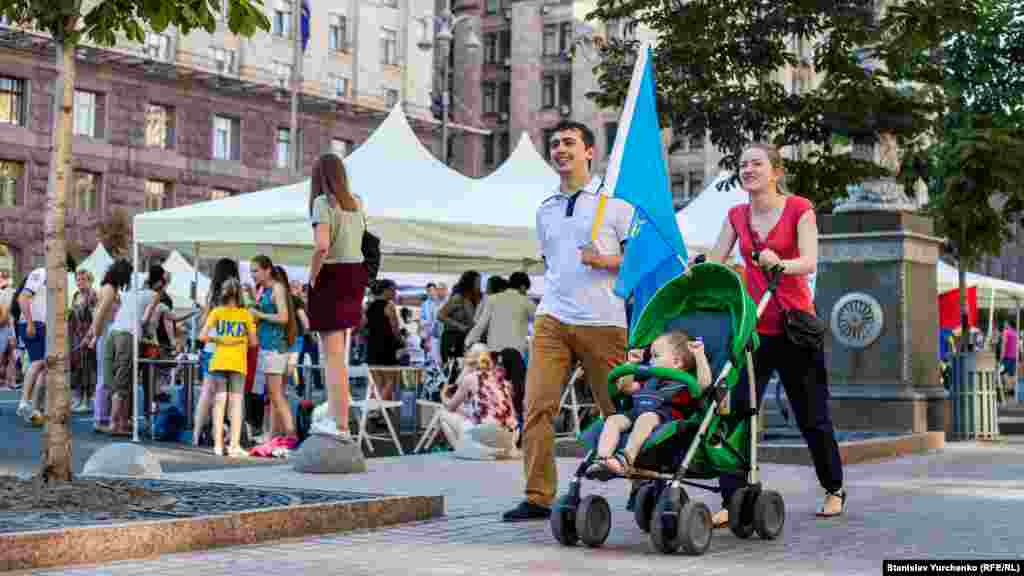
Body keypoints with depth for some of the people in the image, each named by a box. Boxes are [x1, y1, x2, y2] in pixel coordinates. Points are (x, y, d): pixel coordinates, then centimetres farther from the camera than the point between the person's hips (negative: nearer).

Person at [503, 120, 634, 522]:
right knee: (537, 406, -9)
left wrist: (605, 260, -13)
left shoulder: (613, 201, 4)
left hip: (602, 323, -4)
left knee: (618, 409, 3)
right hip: (551, 320, 4)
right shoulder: (545, 210, 19)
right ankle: (538, 497, -6)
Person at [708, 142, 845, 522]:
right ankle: (731, 502, -7)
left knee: (812, 415, 8)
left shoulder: (799, 209, -4)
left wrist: (779, 264, -36)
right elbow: (714, 263, 6)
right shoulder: (736, 216, 9)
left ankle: (834, 490, 29)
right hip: (753, 326, 3)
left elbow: (809, 262, -16)